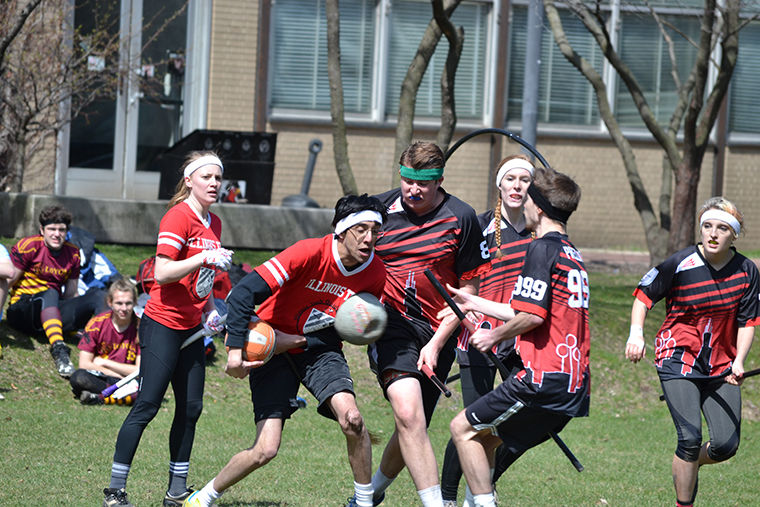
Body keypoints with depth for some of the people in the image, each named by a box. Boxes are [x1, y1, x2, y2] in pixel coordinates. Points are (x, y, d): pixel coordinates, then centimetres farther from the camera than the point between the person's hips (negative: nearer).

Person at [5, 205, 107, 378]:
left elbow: (70, 295, 12)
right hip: (22, 310, -5)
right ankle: (58, 350, -58)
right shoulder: (28, 247, -5)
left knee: (98, 296, -12)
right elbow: (8, 280, -9)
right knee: (50, 293, -37)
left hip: (53, 312, 5)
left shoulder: (73, 254, 9)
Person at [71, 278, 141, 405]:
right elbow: (84, 364, -8)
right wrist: (119, 375, -13)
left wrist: (104, 363, -9)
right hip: (99, 377, 0)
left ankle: (98, 398, -30)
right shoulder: (97, 323, -4)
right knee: (79, 377, -35)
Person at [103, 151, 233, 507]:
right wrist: (204, 258, -29)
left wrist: (209, 309, 11)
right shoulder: (178, 217, -13)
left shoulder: (213, 223, 12)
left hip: (192, 327, 8)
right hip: (163, 324, -8)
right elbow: (162, 274, -22)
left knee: (191, 408, 6)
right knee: (147, 406, -9)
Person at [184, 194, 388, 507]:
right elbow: (244, 293, -25)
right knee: (266, 450, -12)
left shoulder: (375, 273, -11)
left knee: (350, 417, -26)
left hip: (320, 348, 3)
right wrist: (235, 349, -30)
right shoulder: (309, 253, -25)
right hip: (273, 348, -3)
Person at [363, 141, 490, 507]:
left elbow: (468, 289, 0)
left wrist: (437, 342, -8)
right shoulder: (380, 208, 0)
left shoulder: (461, 218, -5)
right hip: (390, 322, -1)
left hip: (437, 331, 1)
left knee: (413, 428, 6)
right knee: (407, 411, -24)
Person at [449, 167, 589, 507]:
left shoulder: (543, 248, -9)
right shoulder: (572, 255, 20)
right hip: (574, 386, 9)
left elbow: (533, 316, -17)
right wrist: (476, 304, 36)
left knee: (464, 429, 0)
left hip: (543, 377, -9)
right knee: (485, 436, 19)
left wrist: (495, 336, 1)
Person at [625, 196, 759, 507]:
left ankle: (687, 467, 30)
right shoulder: (680, 264, -11)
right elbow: (644, 295, 0)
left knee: (726, 445, -4)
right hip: (678, 359, -3)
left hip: (721, 365, 4)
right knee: (690, 437, -17)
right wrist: (636, 334, -17)